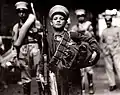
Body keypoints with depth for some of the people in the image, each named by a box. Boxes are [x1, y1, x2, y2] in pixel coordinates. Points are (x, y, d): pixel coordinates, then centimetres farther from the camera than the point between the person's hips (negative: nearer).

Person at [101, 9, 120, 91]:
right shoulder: (104, 31, 14)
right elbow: (102, 41, 20)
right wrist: (103, 49, 7)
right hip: (107, 53, 3)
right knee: (109, 68, 4)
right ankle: (112, 84, 12)